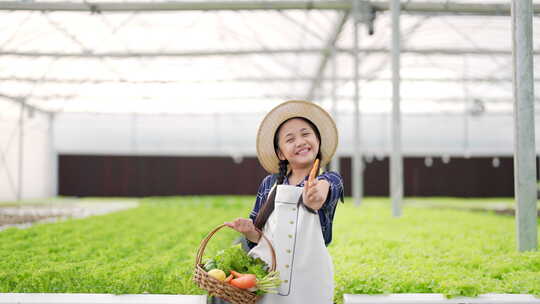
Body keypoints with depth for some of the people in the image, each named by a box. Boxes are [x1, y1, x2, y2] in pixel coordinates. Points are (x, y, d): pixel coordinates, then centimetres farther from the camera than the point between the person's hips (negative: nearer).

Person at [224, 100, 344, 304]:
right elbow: (258, 236, 11)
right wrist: (249, 230, -11)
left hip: (309, 286, -2)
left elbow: (323, 188, -26)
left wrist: (315, 196, -48)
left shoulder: (331, 180, -1)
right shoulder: (269, 184, 6)